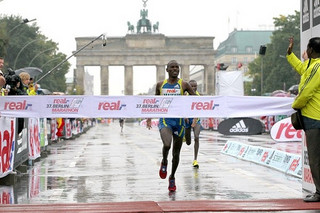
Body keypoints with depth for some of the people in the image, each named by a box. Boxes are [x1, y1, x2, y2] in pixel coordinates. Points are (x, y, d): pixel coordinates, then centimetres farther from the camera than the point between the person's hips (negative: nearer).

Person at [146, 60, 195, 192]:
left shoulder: (183, 85, 1)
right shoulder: (160, 85, 7)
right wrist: (149, 117, 16)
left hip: (179, 120, 0)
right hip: (165, 120, 0)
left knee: (176, 152, 8)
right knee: (166, 144, -27)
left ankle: (172, 178, 27)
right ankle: (164, 162, 6)